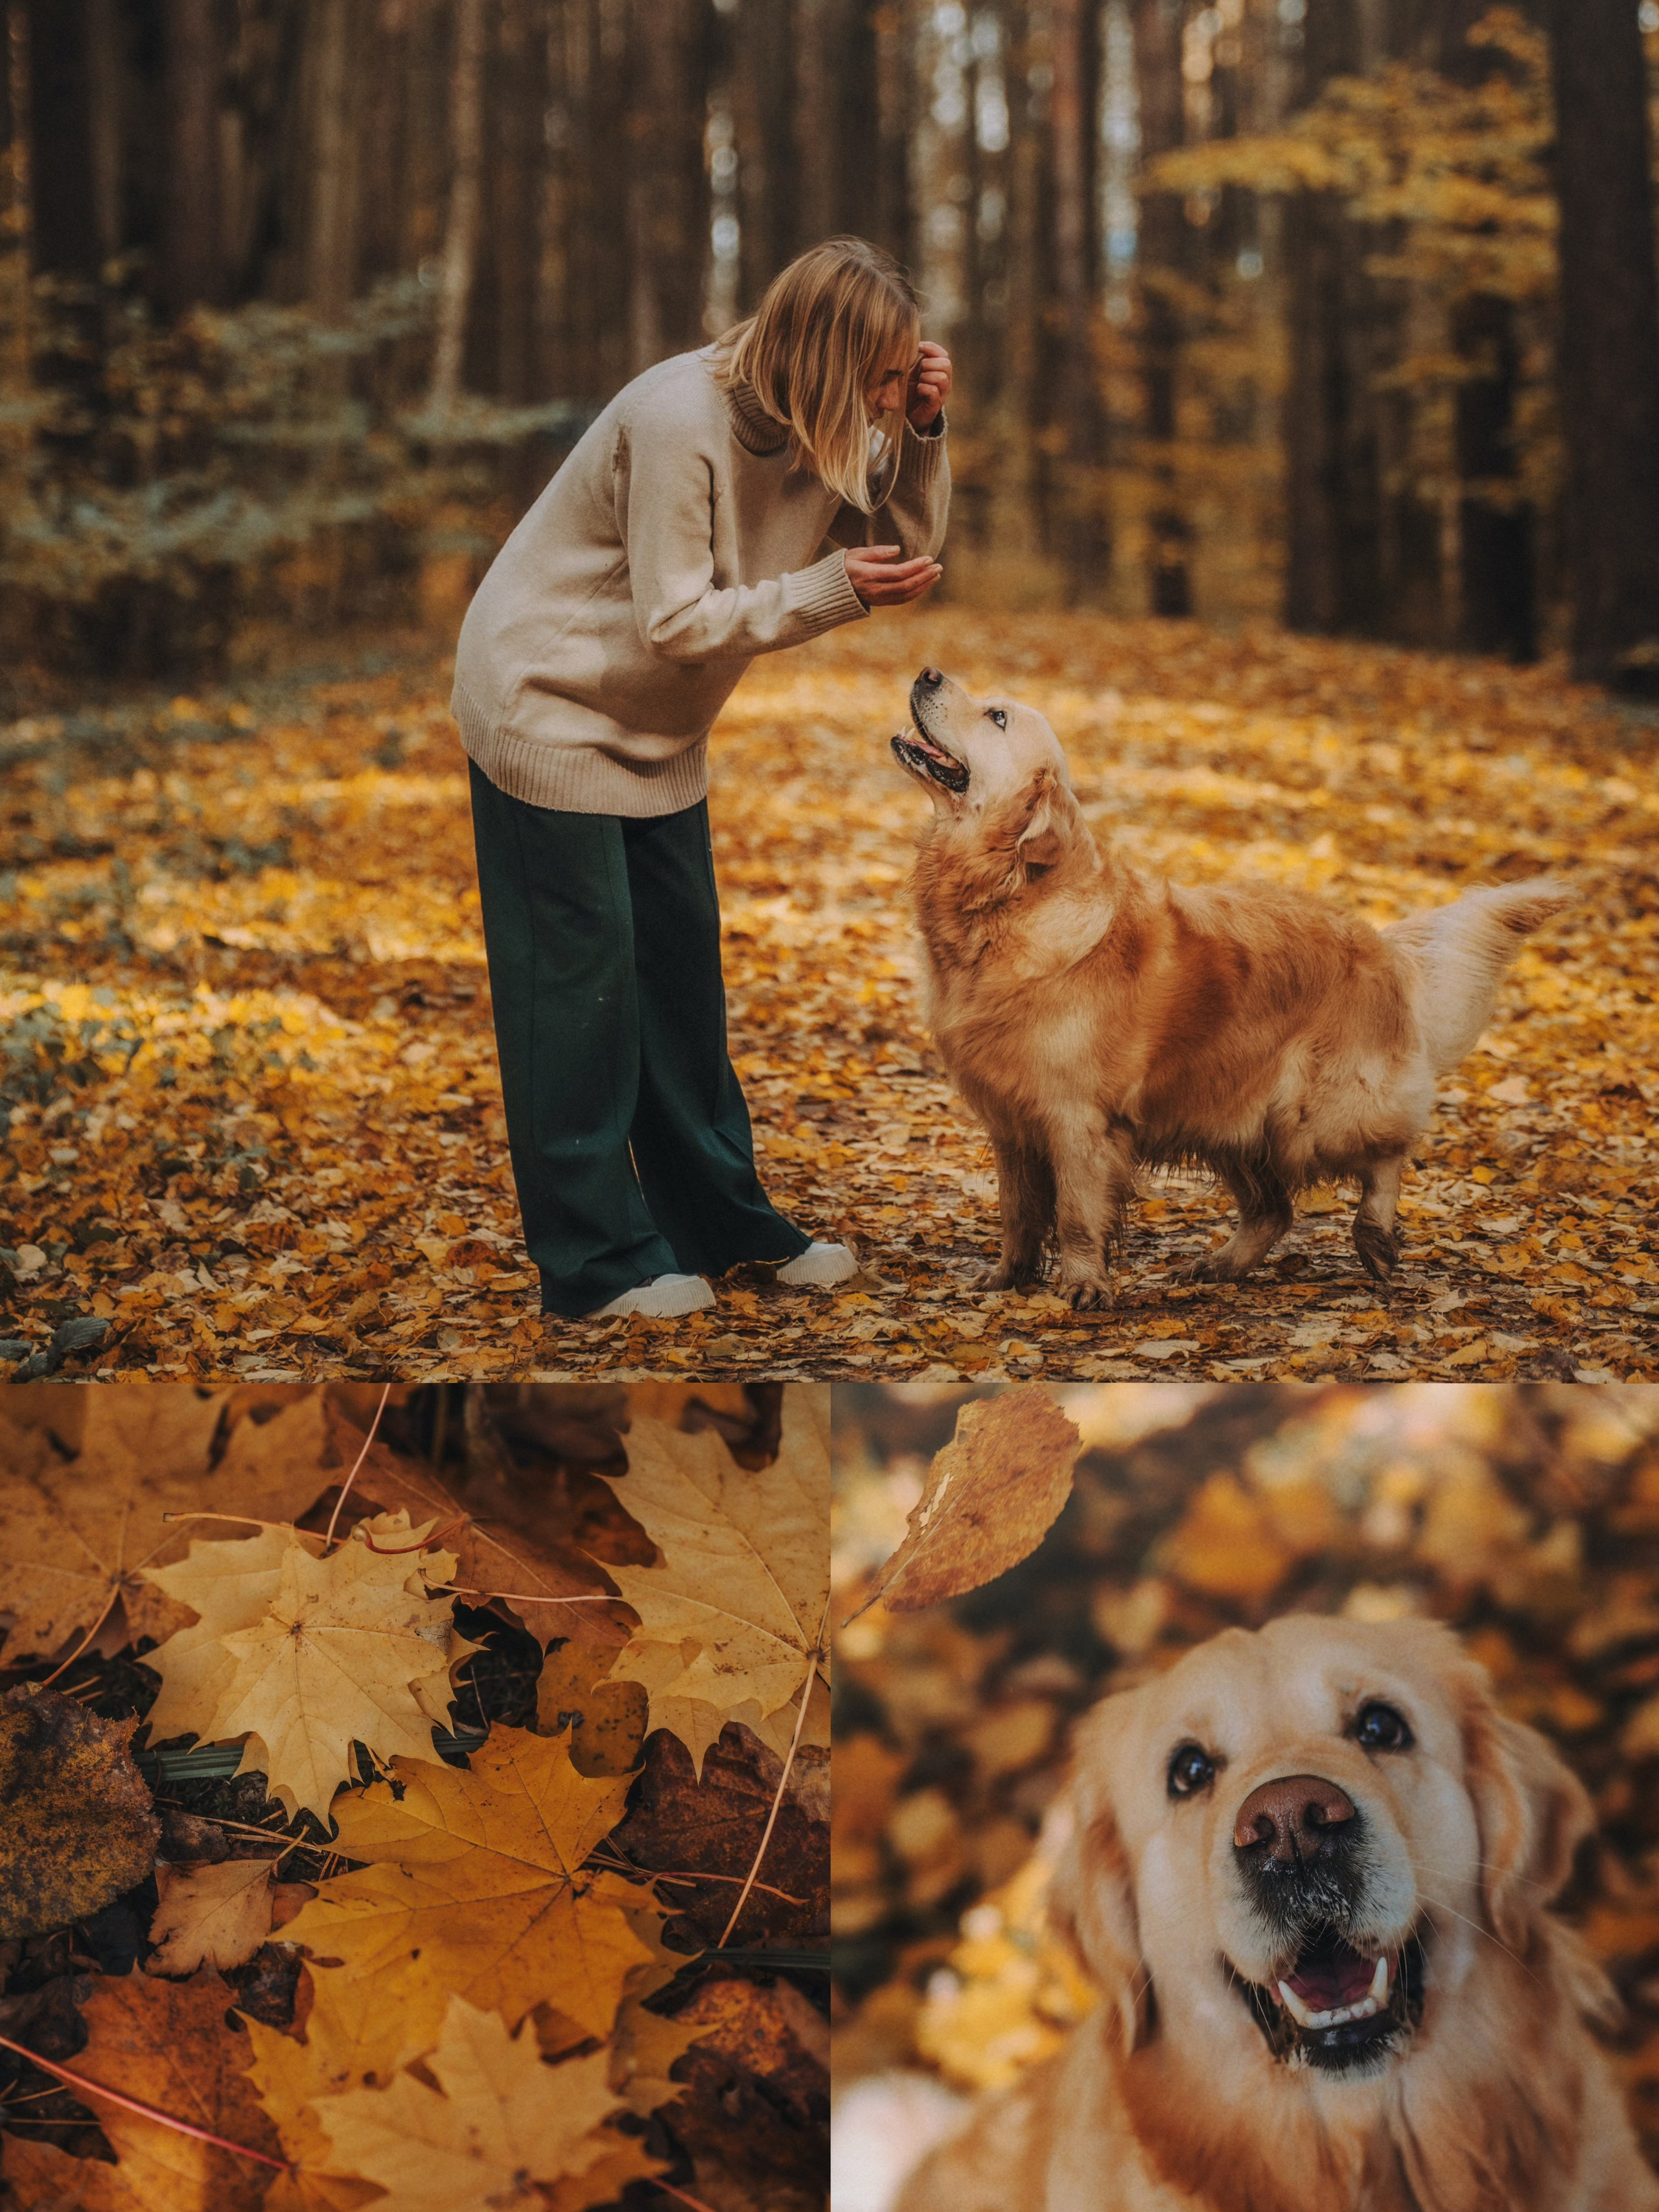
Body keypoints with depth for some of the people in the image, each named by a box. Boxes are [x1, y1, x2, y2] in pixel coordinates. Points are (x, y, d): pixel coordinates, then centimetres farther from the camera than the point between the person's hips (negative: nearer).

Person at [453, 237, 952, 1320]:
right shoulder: (679, 421, -28)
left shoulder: (834, 425, -6)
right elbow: (676, 621, -28)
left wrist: (924, 436, -19)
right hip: (549, 706, -8)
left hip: (656, 727, 8)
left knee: (683, 967, 10)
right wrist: (830, 590, -34)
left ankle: (722, 1222, 18)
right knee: (580, 983, -4)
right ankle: (596, 1260, 3)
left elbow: (906, 556, -6)